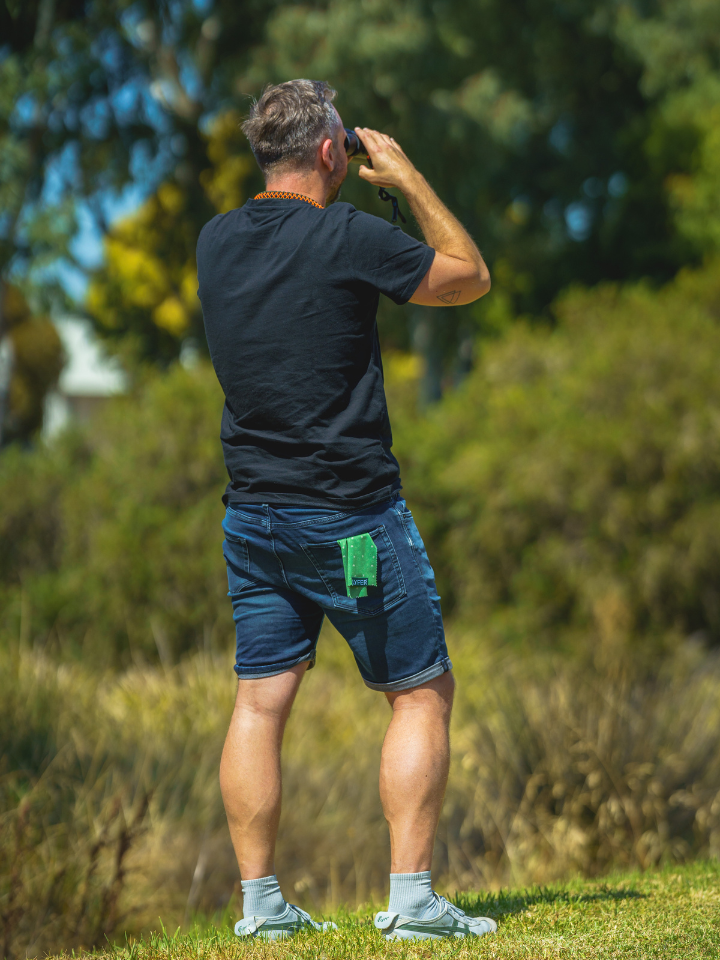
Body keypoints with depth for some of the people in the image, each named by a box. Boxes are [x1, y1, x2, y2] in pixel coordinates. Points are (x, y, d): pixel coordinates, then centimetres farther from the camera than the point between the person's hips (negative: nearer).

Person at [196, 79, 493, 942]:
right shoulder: (349, 238, -14)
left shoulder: (217, 242, 4)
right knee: (421, 693, 5)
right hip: (351, 514, -6)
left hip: (253, 514, 6)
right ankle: (411, 899, 0)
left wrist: (329, 194, 22)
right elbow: (472, 277, 0)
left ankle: (259, 903, 8)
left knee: (259, 703, 8)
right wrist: (409, 179, 5)